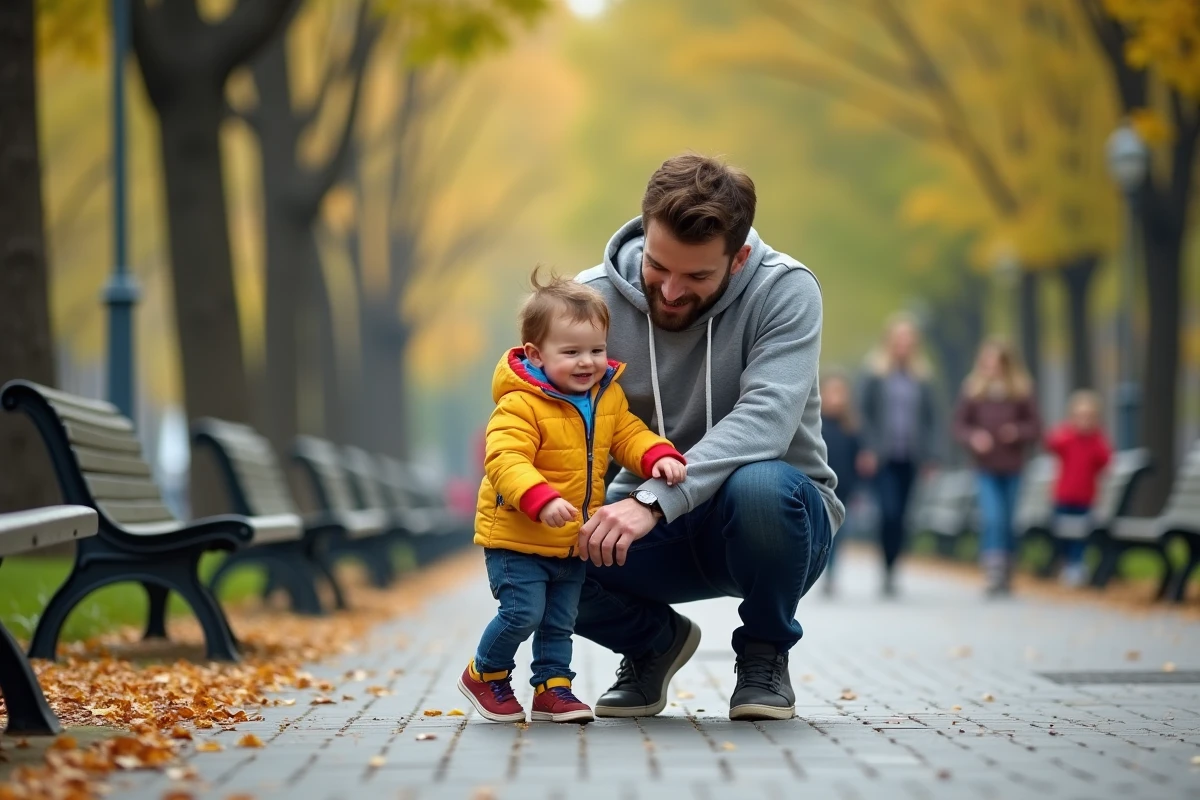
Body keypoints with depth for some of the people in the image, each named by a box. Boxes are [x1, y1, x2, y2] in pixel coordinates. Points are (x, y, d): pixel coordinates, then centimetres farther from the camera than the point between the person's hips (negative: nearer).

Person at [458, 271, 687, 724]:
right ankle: (484, 675, 13)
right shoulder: (520, 405, -23)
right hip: (516, 537, -7)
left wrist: (658, 456, -16)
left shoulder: (609, 397, 2)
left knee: (559, 621, 13)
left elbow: (629, 435, 6)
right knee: (522, 613, -10)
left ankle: (552, 687, 26)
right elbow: (506, 461, -31)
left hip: (573, 541, 7)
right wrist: (542, 500, -45)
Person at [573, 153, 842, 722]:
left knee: (759, 486, -38)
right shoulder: (595, 298, -9)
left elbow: (764, 422, -31)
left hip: (775, 520, -2)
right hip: (655, 530, 3)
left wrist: (653, 501, -44)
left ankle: (765, 653, -5)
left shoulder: (785, 290, -18)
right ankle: (654, 640, 10)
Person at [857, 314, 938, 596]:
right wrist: (868, 449, -9)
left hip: (909, 457, 3)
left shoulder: (921, 376, 6)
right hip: (883, 456, -3)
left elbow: (930, 417, 10)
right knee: (889, 512, -15)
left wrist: (929, 455, 5)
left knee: (900, 516, 7)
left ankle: (892, 570, 18)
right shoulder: (875, 372, -2)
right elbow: (864, 412, -2)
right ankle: (887, 571, -7)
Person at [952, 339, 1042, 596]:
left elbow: (1035, 426, 4)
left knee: (1008, 523, 11)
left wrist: (1018, 432, -16)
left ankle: (1005, 577, 23)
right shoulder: (972, 389, -2)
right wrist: (973, 437, -17)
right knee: (993, 519, -16)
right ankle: (994, 572, -17)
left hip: (1013, 468, 2)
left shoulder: (1022, 390, -1)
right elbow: (959, 425, 2)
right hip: (986, 468, -2)